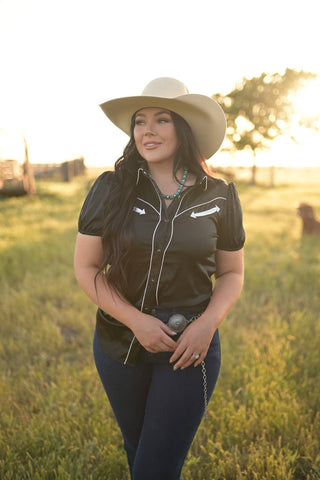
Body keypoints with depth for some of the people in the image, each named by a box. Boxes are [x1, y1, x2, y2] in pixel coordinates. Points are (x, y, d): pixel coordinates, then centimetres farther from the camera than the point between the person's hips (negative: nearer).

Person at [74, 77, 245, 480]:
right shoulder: (110, 189, -7)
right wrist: (136, 321, -16)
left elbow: (232, 272, 3)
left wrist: (207, 323, -14)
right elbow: (86, 268, -5)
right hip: (119, 343, 2)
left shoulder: (219, 197, -5)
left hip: (191, 349, -1)